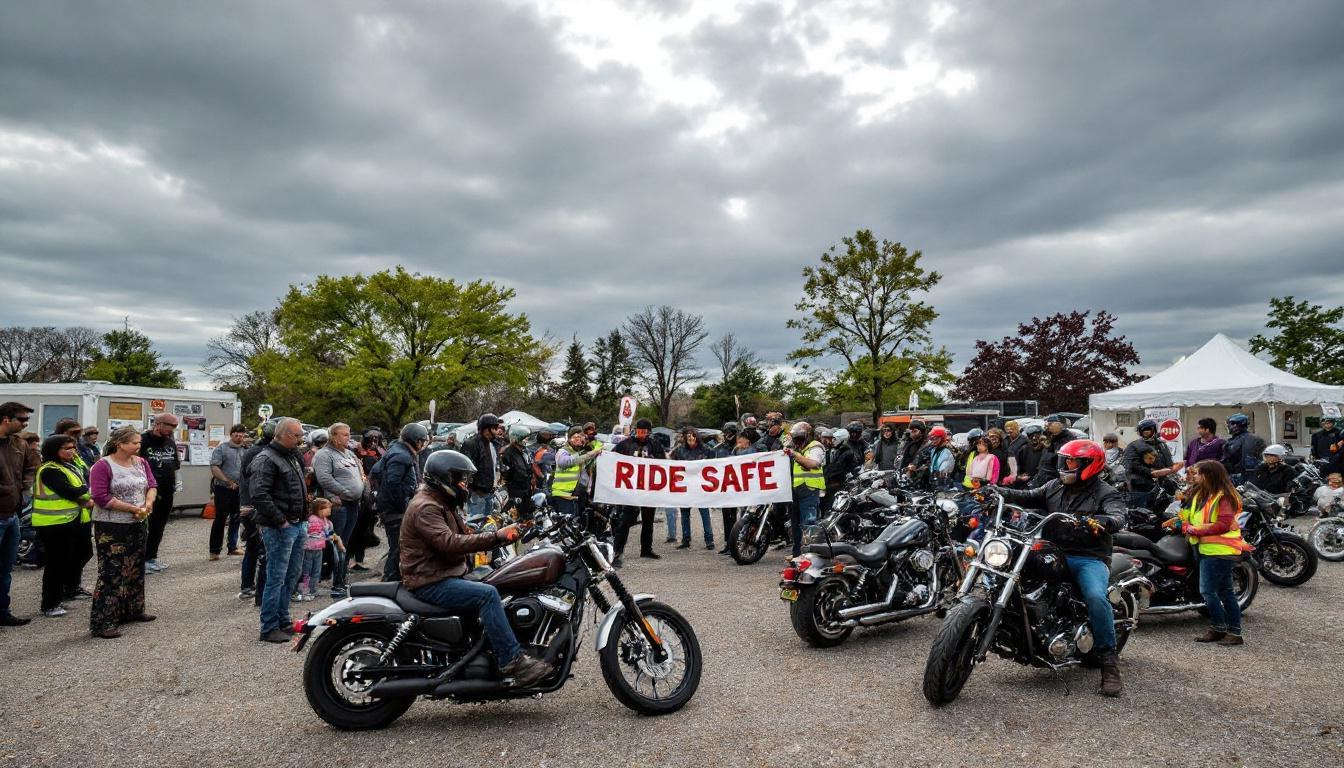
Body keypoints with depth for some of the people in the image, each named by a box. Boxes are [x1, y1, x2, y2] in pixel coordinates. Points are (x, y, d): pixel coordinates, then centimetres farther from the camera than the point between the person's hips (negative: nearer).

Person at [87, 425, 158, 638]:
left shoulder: (141, 462, 5)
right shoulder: (103, 466, -14)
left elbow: (151, 484, 6)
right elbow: (100, 497, -20)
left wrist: (148, 504, -15)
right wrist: (133, 508, -19)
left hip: (138, 525, 7)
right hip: (111, 527, -7)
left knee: (136, 569, 17)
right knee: (111, 573, -6)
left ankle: (133, 610, 31)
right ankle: (102, 622, 0)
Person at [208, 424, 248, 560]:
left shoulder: (245, 450, 12)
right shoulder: (222, 448, -4)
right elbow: (214, 467, -12)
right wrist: (228, 481, -17)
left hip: (239, 489, 5)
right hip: (223, 489, -5)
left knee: (235, 519, 11)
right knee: (220, 519, -2)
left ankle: (232, 547, 21)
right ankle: (214, 550, 5)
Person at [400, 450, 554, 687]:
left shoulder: (445, 504, 18)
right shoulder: (425, 507, -16)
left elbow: (466, 537, 14)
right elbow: (450, 543, -30)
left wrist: (502, 534, -2)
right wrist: (496, 536, -30)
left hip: (447, 574, 10)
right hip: (431, 582, -10)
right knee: (487, 594, -27)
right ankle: (512, 662, -26)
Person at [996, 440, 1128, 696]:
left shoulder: (1106, 493, -1)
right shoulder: (1054, 487, 16)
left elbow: (1118, 517, -19)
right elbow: (1027, 497, 7)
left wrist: (1099, 522, -44)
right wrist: (996, 492, -10)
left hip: (1089, 558, -5)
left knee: (1096, 597, -32)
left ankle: (1109, 662, -18)